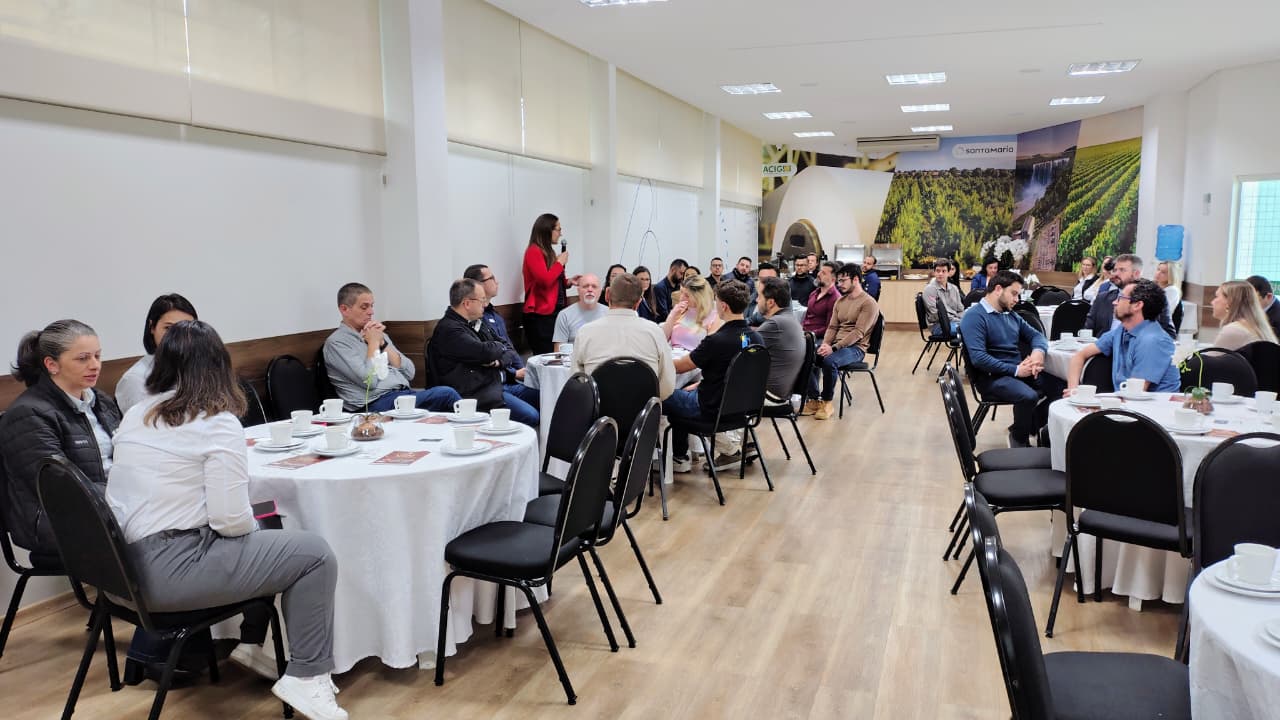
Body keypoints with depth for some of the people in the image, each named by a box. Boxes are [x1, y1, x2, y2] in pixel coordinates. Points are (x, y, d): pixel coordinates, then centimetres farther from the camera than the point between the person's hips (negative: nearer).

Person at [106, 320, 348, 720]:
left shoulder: (135, 417, 9)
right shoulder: (217, 423, -12)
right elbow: (231, 520, -18)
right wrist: (253, 528, 5)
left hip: (128, 563, 8)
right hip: (173, 570, -8)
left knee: (261, 540, 26)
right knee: (316, 555, 0)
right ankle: (306, 677, 4)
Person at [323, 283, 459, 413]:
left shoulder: (378, 334, 22)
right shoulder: (336, 342, 1)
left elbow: (409, 373, 13)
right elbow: (369, 381, -13)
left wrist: (383, 343, 4)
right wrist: (373, 343, 0)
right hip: (377, 404, -6)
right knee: (446, 394, -28)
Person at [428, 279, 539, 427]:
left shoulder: (476, 322, 14)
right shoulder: (449, 329, -17)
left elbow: (506, 349, 14)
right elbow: (485, 352, -26)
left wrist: (499, 360, -11)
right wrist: (499, 346, -3)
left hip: (497, 382, 10)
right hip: (477, 393, -10)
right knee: (531, 416, -23)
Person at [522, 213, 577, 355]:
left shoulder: (548, 252, 16)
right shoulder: (534, 252, -8)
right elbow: (545, 281, -19)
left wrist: (568, 281, 7)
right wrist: (560, 262, -6)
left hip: (554, 312, 8)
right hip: (541, 315, -8)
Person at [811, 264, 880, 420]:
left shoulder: (868, 303, -9)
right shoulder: (840, 301, 16)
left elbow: (858, 332, -18)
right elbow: (832, 327, 13)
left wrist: (834, 348, -25)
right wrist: (825, 345, -9)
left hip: (855, 347, -7)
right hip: (835, 345, 7)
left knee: (829, 361, -35)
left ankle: (827, 403, -16)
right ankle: (814, 399, -8)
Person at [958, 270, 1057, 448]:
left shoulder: (1012, 315, 17)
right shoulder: (974, 317, -10)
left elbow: (1035, 335, 19)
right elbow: (978, 358, -20)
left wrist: (1038, 351, -6)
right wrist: (1015, 370, -20)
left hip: (1021, 370, 8)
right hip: (992, 376, -8)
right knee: (1028, 396, -33)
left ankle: (1028, 427, 6)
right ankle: (1019, 440, -4)